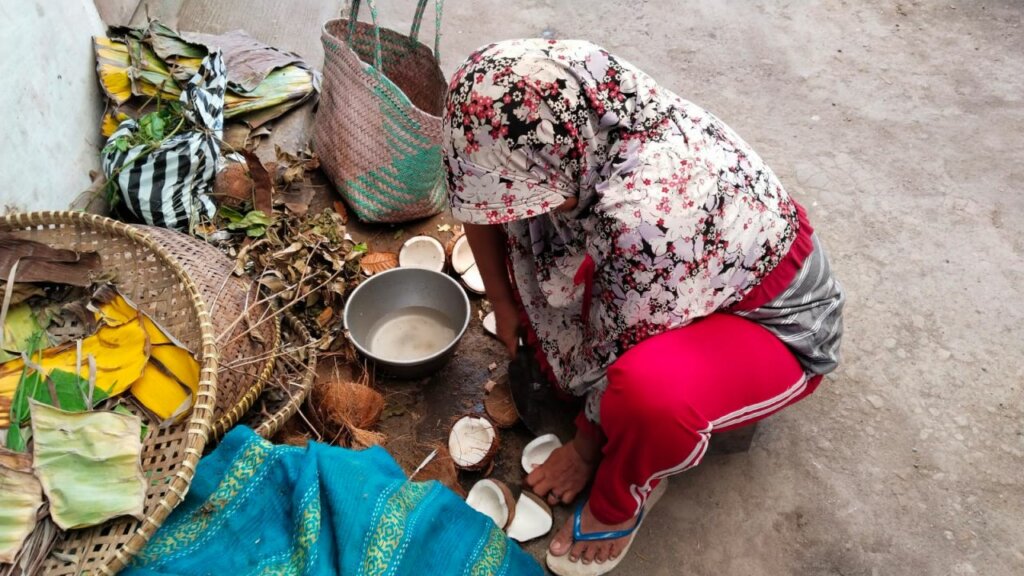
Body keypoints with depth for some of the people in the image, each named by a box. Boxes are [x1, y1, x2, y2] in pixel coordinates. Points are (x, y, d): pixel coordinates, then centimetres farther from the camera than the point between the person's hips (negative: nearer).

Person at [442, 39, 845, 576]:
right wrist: (504, 305, 1)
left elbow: (617, 357, -26)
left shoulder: (648, 217, -41)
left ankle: (622, 500, -5)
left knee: (649, 387, -39)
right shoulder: (574, 118, -20)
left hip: (773, 324, -6)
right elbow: (478, 187, -2)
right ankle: (550, 367, 11)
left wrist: (585, 449, -8)